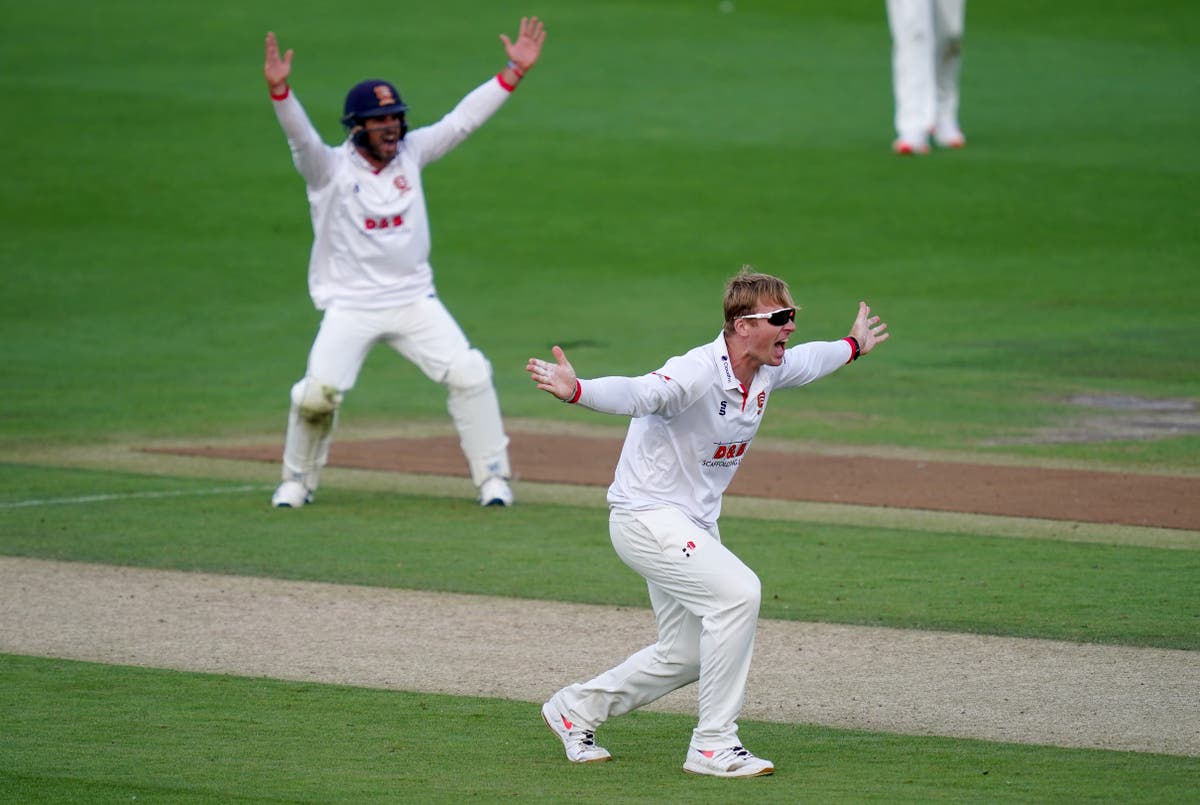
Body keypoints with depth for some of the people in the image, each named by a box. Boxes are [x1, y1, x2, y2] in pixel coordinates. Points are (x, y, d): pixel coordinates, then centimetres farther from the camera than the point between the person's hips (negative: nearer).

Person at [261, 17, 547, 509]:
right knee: (318, 392, -17)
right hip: (350, 307, -3)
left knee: (469, 375, -10)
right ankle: (297, 482, 8)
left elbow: (463, 119, 1)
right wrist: (278, 89, -45)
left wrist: (514, 72, -7)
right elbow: (299, 134, -25)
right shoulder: (329, 168, -8)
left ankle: (493, 477, 2)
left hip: (414, 300, 3)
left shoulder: (410, 154, 4)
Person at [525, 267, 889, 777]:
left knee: (686, 656, 16)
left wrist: (852, 347, 44)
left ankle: (577, 708, 34)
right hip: (646, 519, -10)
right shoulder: (698, 373, -27)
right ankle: (714, 746, -18)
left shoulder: (767, 372, 0)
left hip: (695, 525, 10)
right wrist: (575, 391, -65)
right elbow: (635, 394, -45)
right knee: (737, 591, -26)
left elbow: (806, 361, 25)